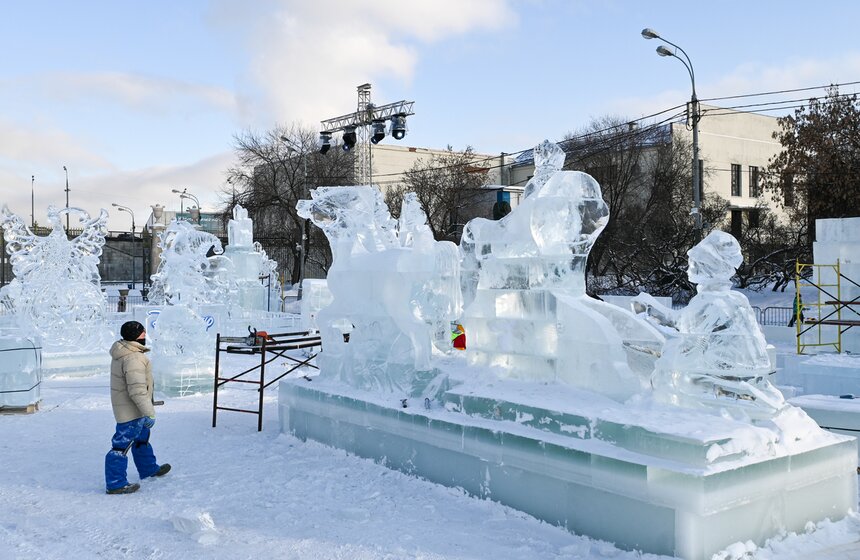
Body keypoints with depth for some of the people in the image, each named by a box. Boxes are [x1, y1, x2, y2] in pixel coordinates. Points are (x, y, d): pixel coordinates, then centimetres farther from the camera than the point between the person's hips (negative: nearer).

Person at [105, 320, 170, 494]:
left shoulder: (123, 353, 7)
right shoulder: (133, 359, -27)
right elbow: (137, 390, -30)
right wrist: (150, 413, -25)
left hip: (132, 408, 11)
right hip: (131, 411, -11)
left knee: (142, 438, 25)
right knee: (123, 444, -3)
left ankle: (148, 468, 42)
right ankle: (115, 484, 5)